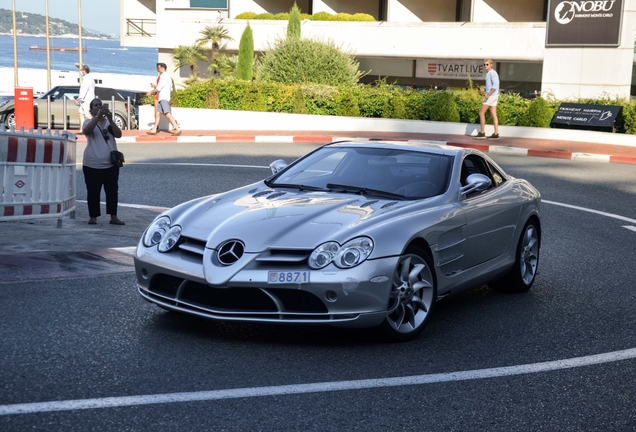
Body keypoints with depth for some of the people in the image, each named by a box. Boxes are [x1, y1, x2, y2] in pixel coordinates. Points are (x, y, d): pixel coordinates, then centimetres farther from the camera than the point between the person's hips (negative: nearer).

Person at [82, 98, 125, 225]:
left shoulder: (109, 122, 9)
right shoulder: (89, 122, 2)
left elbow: (118, 134, -8)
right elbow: (86, 130, -22)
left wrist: (110, 119, -22)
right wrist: (98, 116, -31)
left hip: (111, 164, 3)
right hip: (92, 165, -2)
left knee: (112, 191, 5)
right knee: (93, 192, 2)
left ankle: (113, 217, 11)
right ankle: (93, 216, 10)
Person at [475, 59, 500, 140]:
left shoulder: (492, 73, -13)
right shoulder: (489, 74, 18)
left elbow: (495, 85, -24)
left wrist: (488, 94, -27)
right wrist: (484, 91, 17)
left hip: (491, 96, -10)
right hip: (493, 96, 10)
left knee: (481, 113, -4)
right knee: (493, 115, 6)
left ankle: (482, 133, -3)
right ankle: (496, 134, 3)